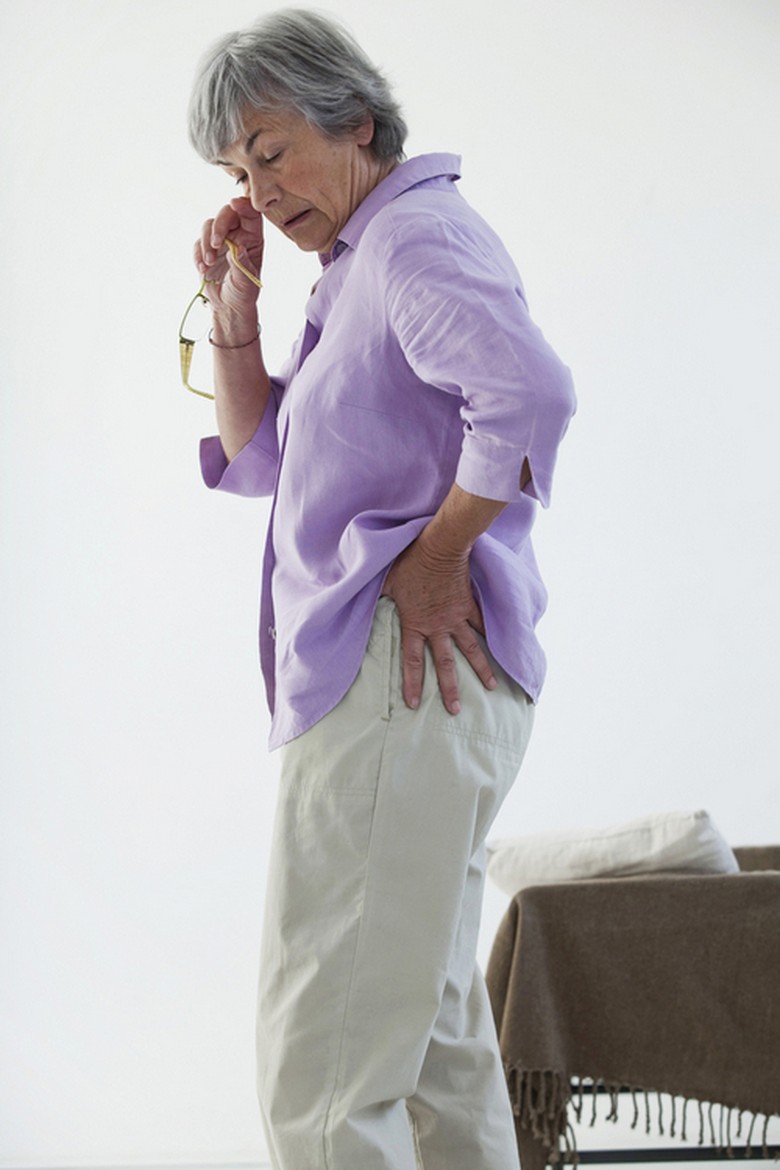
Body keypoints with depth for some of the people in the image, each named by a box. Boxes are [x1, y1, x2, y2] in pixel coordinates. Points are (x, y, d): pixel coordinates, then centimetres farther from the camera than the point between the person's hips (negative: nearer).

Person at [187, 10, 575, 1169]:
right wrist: (234, 302, 13)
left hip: (401, 669, -11)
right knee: (432, 1029, 18)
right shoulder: (357, 266, 20)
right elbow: (256, 458, 24)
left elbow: (531, 393, -29)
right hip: (415, 684, 11)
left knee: (321, 1064, -9)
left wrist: (436, 558, -20)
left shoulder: (417, 231, -11)